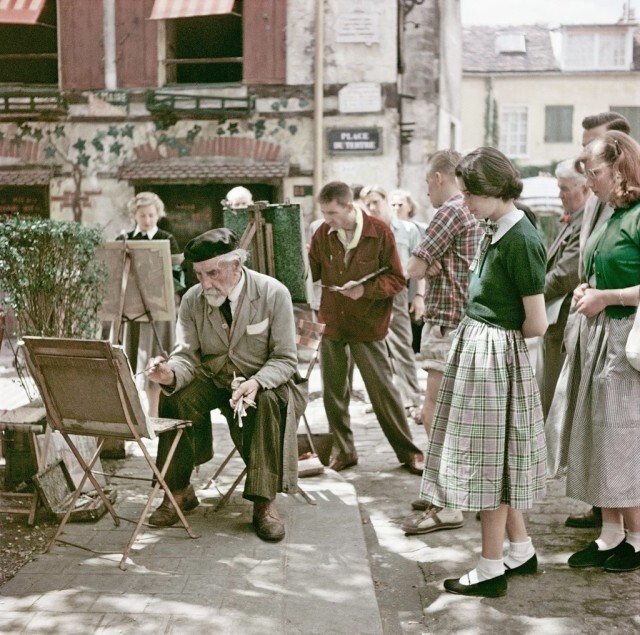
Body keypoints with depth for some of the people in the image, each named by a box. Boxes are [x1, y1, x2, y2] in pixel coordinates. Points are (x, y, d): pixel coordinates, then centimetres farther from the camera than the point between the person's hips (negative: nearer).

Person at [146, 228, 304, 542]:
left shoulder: (273, 293, -15)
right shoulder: (192, 300, -6)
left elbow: (285, 359, -13)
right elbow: (188, 355, -6)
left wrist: (256, 382, -34)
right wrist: (172, 373, -32)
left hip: (263, 380, -2)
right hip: (212, 379, 3)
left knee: (268, 402, -36)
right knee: (175, 398, -27)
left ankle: (264, 501, -26)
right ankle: (179, 490, -11)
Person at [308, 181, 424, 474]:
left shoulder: (379, 233, -9)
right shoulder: (322, 234, -1)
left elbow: (397, 279, -6)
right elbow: (311, 275, 8)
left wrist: (366, 289, -20)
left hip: (368, 325, -3)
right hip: (330, 323, 3)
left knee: (383, 389, 1)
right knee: (333, 390, 9)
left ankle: (408, 452, 14)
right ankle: (343, 450, 24)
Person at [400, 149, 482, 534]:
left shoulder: (451, 211, -13)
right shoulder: (475, 212, 17)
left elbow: (415, 268, -14)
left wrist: (428, 267, 4)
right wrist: (436, 266, -1)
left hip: (449, 324, -10)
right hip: (468, 321, 10)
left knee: (435, 415, -9)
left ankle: (447, 507, -8)